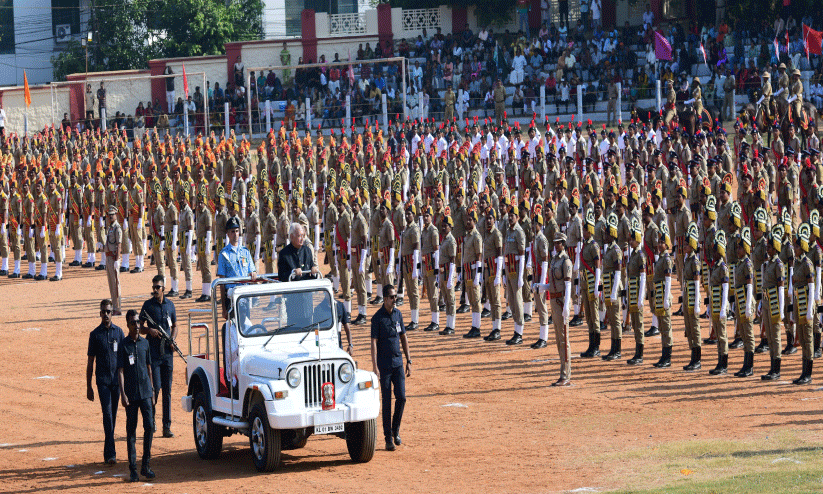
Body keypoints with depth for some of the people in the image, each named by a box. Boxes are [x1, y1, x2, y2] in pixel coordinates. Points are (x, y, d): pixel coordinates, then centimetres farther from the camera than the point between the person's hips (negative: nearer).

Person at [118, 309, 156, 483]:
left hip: (145, 392, 3)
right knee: (131, 431, 1)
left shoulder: (145, 343, 10)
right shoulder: (123, 345, -2)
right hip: (131, 394, -3)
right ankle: (133, 469, 4)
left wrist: (152, 391, 15)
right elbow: (120, 371, -5)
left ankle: (146, 465, 5)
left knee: (149, 426, -4)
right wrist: (123, 393, -14)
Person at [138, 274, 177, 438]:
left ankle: (167, 426, 5)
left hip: (167, 352, 3)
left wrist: (172, 340, 1)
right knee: (155, 386, -10)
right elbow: (140, 327, 5)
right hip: (153, 352, -3)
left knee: (167, 390, 3)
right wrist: (149, 330, -16)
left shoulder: (170, 304, 10)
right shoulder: (148, 305, 1)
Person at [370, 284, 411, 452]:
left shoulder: (398, 314, 8)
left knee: (401, 397, -3)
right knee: (387, 401, -1)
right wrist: (375, 367, -18)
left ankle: (396, 430, 17)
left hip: (398, 362, 4)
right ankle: (388, 438, 5)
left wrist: (408, 361, 13)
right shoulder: (378, 317, -9)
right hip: (384, 364, -4)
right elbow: (374, 343, -12)